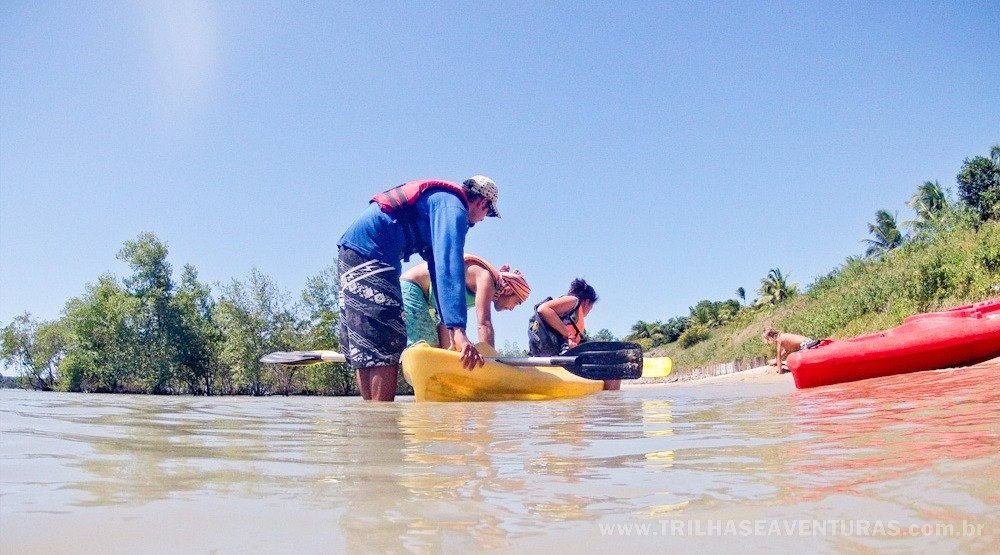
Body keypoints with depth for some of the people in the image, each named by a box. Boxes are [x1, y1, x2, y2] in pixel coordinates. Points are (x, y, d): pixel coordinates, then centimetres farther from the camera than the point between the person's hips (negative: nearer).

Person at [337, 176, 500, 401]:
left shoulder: (439, 200, 23)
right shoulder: (453, 207, -7)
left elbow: (437, 265, 24)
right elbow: (449, 266, -22)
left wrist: (449, 326, 24)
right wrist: (457, 330, -30)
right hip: (369, 253, -11)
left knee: (363, 347, 10)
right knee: (386, 348, -13)